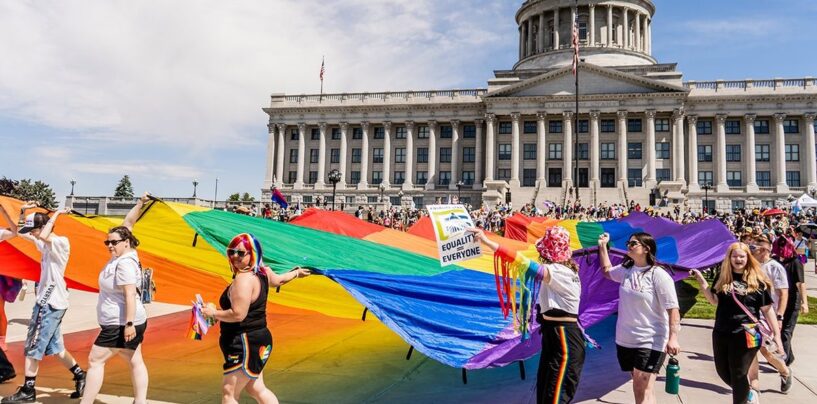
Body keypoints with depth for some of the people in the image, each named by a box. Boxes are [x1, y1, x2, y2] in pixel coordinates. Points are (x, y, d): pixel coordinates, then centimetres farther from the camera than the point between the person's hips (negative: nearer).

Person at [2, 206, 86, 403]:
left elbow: (44, 236, -36)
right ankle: (80, 376, 21)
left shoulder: (61, 242, -15)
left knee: (33, 347, -1)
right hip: (47, 302, 10)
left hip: (51, 303, -10)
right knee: (54, 347, 14)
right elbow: (21, 233, 22)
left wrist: (56, 214, -24)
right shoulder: (46, 245, 13)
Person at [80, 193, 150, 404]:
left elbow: (130, 294, -26)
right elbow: (127, 223, 10)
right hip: (124, 322, 10)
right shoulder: (122, 254, 5)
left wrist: (129, 324, -28)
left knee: (95, 360, -2)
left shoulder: (124, 263, -21)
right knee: (135, 362, 8)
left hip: (120, 325, -10)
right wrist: (140, 204, 3)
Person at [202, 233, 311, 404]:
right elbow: (278, 280, 28)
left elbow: (238, 314, -26)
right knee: (256, 389, 19)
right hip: (258, 339, 10)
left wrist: (213, 313, -11)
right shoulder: (263, 272, 7)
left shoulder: (243, 278, -21)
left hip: (245, 343, -10)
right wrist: (296, 272, 47)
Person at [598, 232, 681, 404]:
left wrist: (673, 338, -25)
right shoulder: (626, 270, 5)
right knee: (638, 386, 17)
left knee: (644, 389, -6)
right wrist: (603, 246, 20)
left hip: (649, 341, -7)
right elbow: (607, 270, 27)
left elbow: (673, 309, -17)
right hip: (626, 339, 7)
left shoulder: (658, 275, -14)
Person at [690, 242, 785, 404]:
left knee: (738, 375, 3)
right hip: (721, 332, 5)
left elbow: (767, 309, -3)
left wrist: (777, 334, -5)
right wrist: (701, 279, 2)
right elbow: (715, 300, 10)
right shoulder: (722, 277, 4)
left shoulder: (757, 280, -6)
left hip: (745, 334, -5)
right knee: (723, 371, 15)